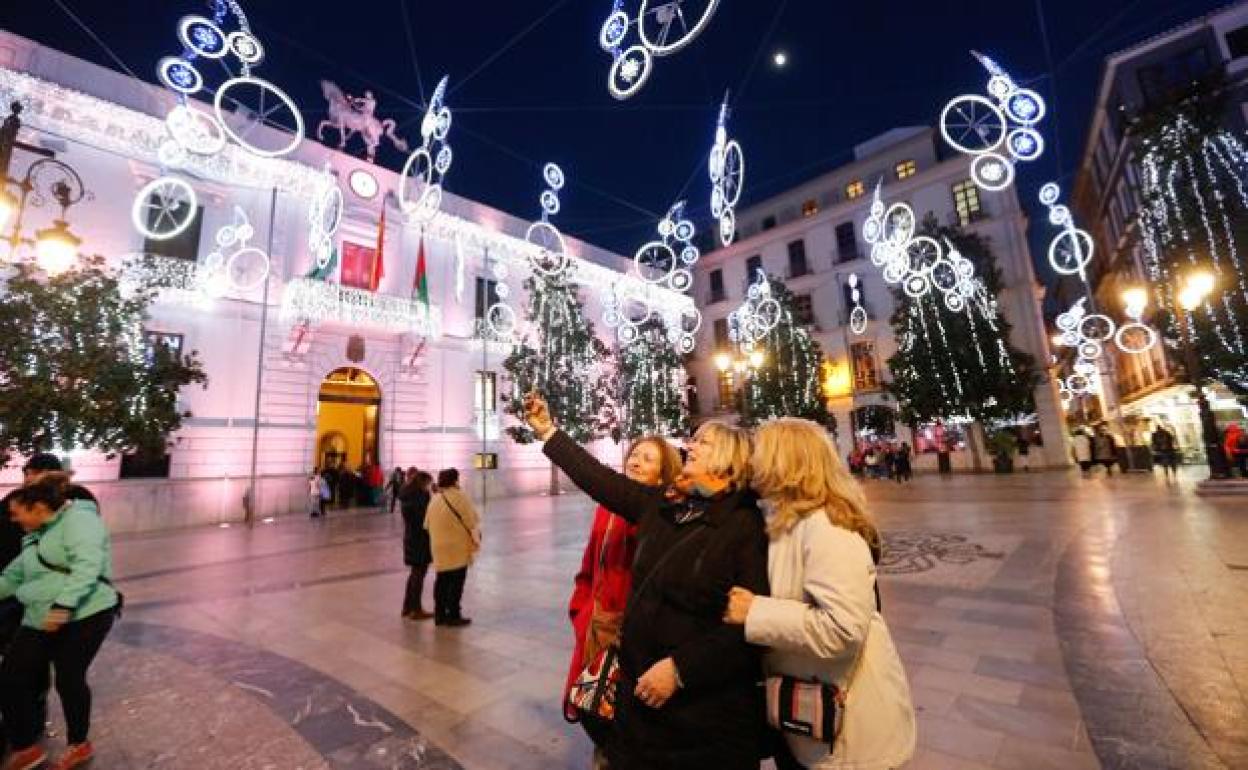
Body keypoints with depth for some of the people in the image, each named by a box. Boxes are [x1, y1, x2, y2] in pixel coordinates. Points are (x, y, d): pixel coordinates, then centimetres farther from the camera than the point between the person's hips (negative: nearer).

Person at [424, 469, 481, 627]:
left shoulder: (434, 499, 7)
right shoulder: (459, 497, -13)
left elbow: (427, 524, 9)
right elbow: (472, 520, -10)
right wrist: (476, 539, 4)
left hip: (439, 548, 6)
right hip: (457, 547, -6)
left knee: (442, 580, 16)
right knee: (457, 581, 4)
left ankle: (439, 614, 24)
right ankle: (453, 616, 10)